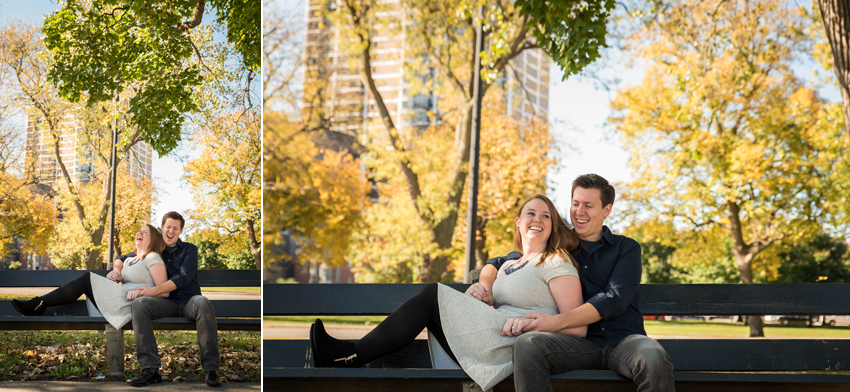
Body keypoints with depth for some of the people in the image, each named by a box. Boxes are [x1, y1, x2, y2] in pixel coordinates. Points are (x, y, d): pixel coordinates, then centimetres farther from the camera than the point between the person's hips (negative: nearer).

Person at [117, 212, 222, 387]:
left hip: (189, 300, -2)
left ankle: (210, 369, -35)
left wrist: (155, 290, -13)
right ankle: (150, 369, -36)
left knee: (203, 303, -38)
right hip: (167, 303, 2)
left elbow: (184, 278, -2)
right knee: (139, 304, -30)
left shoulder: (189, 249, 14)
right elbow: (123, 258, 34)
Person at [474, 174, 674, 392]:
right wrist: (484, 284, 2)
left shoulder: (626, 248, 15)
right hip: (580, 343, 2)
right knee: (527, 344, -32)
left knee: (655, 360, -38)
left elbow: (614, 300, -2)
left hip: (623, 340, -1)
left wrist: (557, 322, -14)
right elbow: (499, 263, 28)